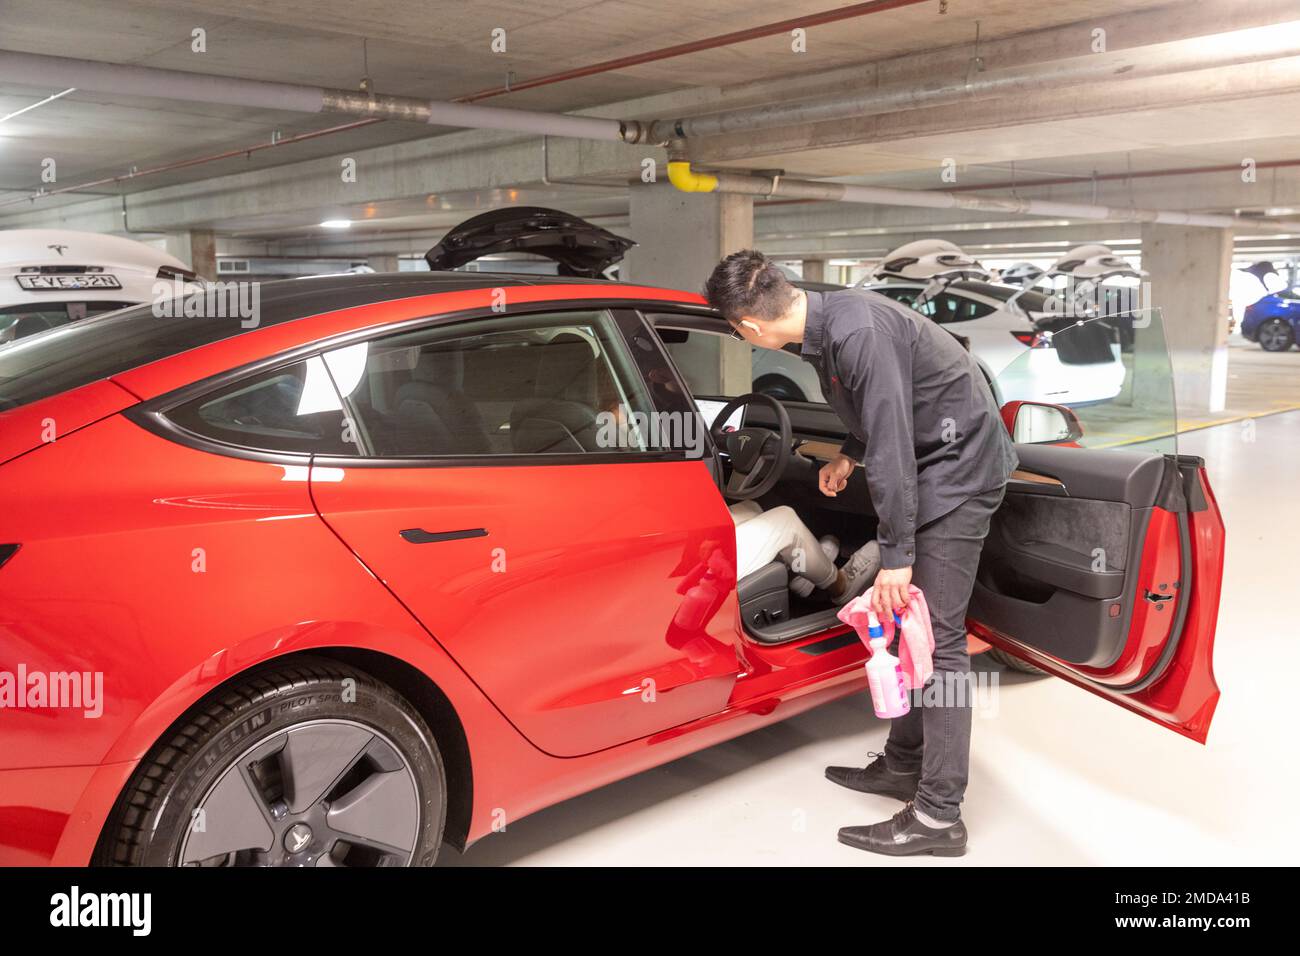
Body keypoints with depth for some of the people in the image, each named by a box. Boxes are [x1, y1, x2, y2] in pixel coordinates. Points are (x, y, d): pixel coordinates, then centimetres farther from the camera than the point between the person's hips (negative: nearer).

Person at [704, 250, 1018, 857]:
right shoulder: (825, 322, 1)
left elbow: (892, 446, -27)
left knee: (937, 635, -10)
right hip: (927, 462, 10)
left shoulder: (857, 332, -28)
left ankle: (938, 816, -4)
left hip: (960, 466, -10)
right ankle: (903, 764, 26)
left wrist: (896, 555, -23)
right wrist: (850, 455, 20)